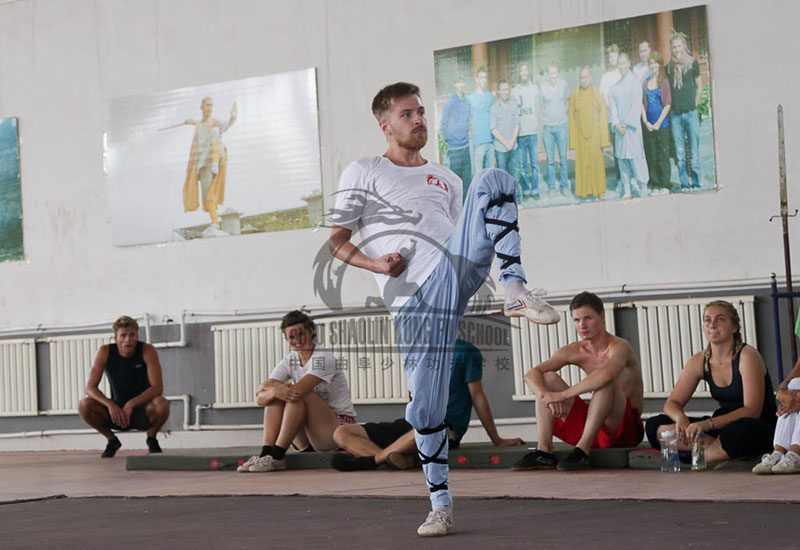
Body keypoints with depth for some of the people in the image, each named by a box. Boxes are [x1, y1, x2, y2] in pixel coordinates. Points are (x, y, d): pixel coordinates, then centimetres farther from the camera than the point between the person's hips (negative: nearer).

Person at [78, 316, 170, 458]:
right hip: (116, 410, 2)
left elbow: (157, 388, -21)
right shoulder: (105, 352, -10)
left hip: (142, 410, -2)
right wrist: (110, 404, -30)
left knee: (162, 404, -35)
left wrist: (131, 404, -34)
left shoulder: (147, 351, -15)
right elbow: (90, 387, -12)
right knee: (84, 405, -24)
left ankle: (152, 439, -1)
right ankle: (112, 440, 3)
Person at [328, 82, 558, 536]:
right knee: (426, 407, -8)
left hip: (455, 269, 3)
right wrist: (377, 264, -10)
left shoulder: (447, 180, 28)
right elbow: (337, 240, 8)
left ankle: (516, 290, -30)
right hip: (415, 298, -3)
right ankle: (441, 504, 8)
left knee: (493, 180, -16)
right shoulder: (364, 173, 14)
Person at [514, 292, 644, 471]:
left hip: (628, 429, -6)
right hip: (590, 426, 7)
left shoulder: (619, 347, -15)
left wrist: (563, 395, -34)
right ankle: (544, 451, -16)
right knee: (547, 378, -3)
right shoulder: (574, 352, 4)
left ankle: (583, 450, -33)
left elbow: (606, 374, -40)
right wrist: (545, 395, -27)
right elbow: (532, 374, -4)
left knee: (605, 381, -33)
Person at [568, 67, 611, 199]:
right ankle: (585, 190, 10)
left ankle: (598, 189, 13)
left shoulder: (597, 94, -1)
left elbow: (603, 115, 0)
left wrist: (603, 137, -4)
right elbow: (572, 118, 5)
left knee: (596, 162, 3)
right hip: (581, 135, 1)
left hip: (594, 134, -1)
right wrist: (573, 141, 2)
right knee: (582, 162, 2)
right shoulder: (575, 96, 3)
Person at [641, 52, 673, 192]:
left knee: (663, 155, -2)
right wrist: (646, 122, -3)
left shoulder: (664, 81, -2)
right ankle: (654, 183, 12)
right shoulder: (645, 83, 9)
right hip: (648, 125, 3)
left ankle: (664, 184, 3)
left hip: (662, 124, -3)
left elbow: (668, 104, -5)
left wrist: (658, 123, -9)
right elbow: (642, 103, 8)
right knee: (651, 156, 5)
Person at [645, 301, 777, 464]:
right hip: (723, 425, 7)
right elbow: (672, 403, 5)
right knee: (655, 426, -10)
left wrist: (708, 424, -33)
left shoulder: (748, 356, -14)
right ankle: (712, 445, -24)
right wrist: (681, 418, -22)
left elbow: (752, 410, -22)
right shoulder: (699, 361, 3)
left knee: (742, 429, -45)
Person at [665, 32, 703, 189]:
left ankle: (695, 183, 5)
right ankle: (684, 184, 11)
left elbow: (699, 86, 8)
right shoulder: (669, 67, 6)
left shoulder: (692, 63, 0)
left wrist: (694, 104, 4)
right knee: (680, 154, 4)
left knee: (694, 153, -2)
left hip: (691, 113, -2)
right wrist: (670, 106, 8)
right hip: (675, 115, 2)